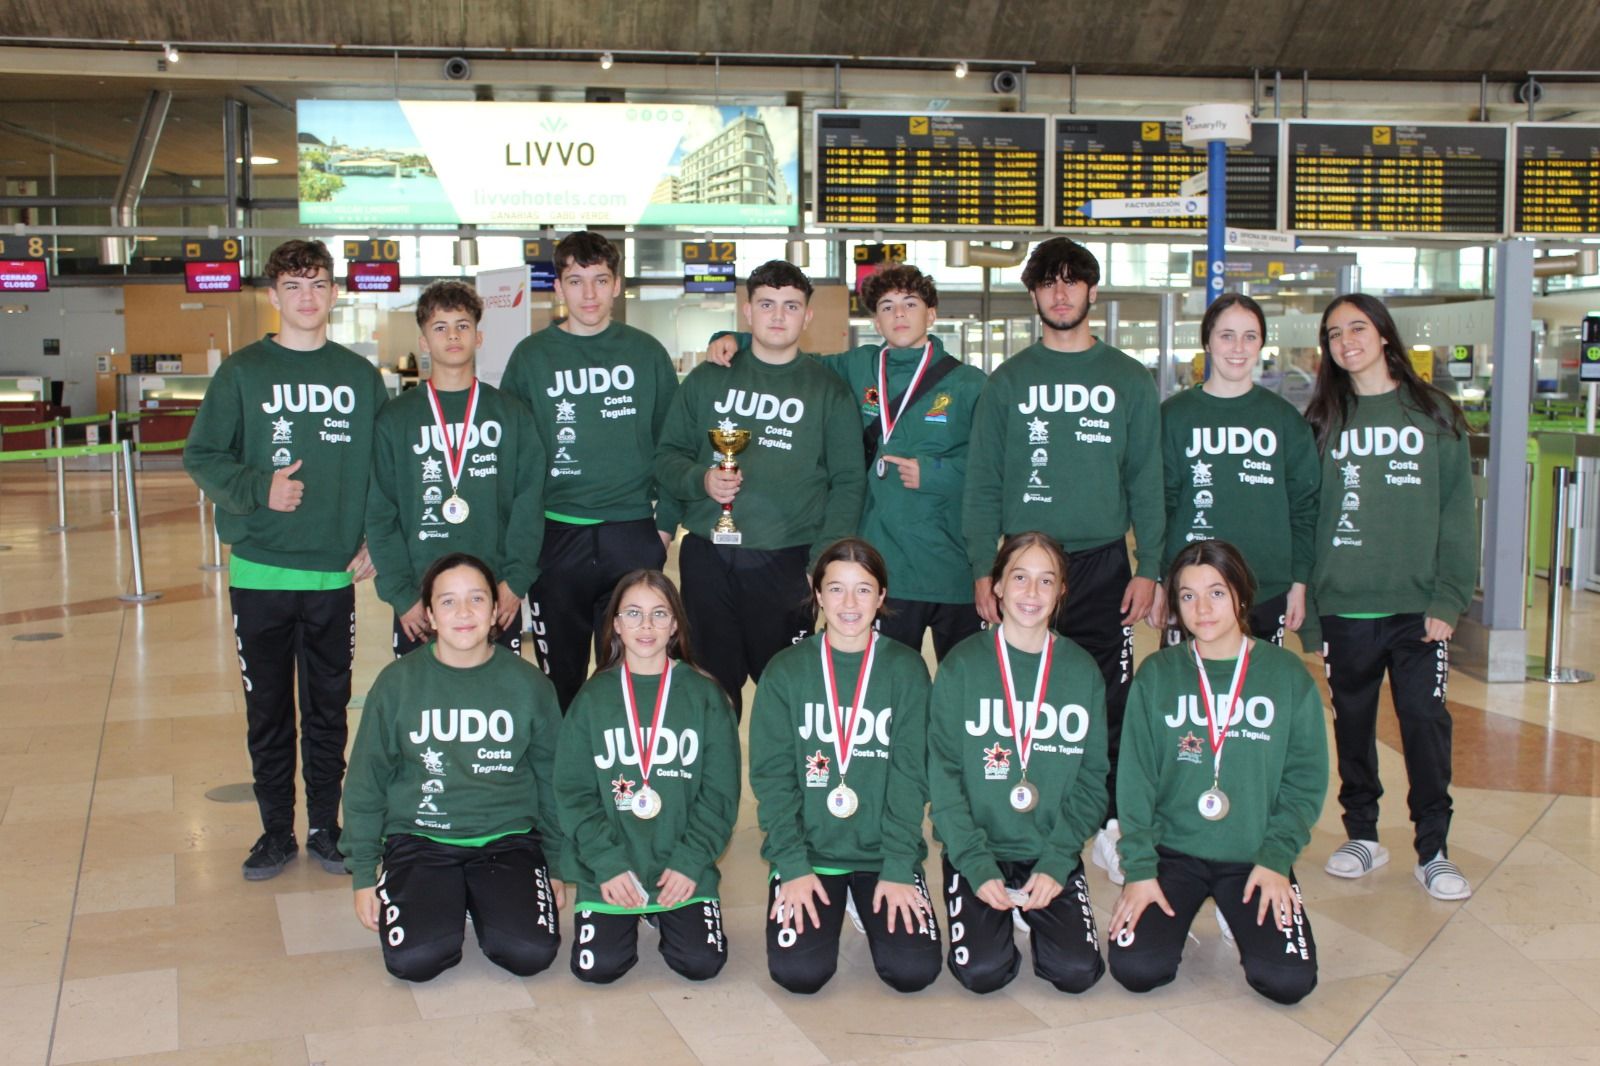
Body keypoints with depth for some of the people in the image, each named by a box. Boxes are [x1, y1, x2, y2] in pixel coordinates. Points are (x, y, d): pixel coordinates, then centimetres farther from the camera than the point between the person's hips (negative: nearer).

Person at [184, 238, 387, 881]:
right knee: (267, 709, 8)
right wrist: (257, 489, -17)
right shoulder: (241, 372, 1)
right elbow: (201, 456, 0)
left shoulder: (361, 376, 6)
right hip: (260, 572, -1)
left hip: (335, 573, 1)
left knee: (329, 708, 9)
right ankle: (276, 830, 21)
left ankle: (326, 826, 22)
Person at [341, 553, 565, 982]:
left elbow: (552, 780, 10)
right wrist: (363, 875, 3)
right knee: (414, 959, -24)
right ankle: (447, 905, 10)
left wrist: (557, 865, 11)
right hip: (419, 838, -1)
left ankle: (484, 903, 11)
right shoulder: (398, 682, -3)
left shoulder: (528, 684, 1)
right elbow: (366, 784, 4)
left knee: (531, 953, -22)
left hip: (508, 839, 1)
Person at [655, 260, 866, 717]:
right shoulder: (707, 380, 12)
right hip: (707, 560, 2)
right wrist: (700, 480, -11)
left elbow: (848, 482, 2)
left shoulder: (828, 391, 7)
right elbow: (667, 456, 11)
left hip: (786, 565, -2)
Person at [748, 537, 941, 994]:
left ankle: (868, 904, 16)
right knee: (799, 971, -18)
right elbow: (772, 775, -3)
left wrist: (899, 868, -13)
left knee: (913, 970, -15)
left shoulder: (907, 669, -1)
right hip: (808, 852, 0)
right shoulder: (785, 671, -1)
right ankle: (831, 906, 15)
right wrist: (793, 866, -13)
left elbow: (910, 776, -5)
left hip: (884, 853, 0)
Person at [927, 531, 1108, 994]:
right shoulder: (963, 664, -5)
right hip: (977, 852, -2)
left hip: (1053, 856, 2)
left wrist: (1056, 863, -10)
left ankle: (1034, 914, 17)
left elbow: (1091, 779, 2)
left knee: (1077, 971, -15)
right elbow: (944, 774, -7)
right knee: (983, 972, -20)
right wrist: (977, 865, -16)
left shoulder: (1082, 670, 3)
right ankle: (993, 918, 15)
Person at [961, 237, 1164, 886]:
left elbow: (1146, 481, 6)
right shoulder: (1008, 381, 5)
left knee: (1107, 703, 3)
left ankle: (1109, 824, 18)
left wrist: (1148, 567, -1)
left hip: (1103, 565, 0)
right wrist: (982, 569, -5)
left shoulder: (1129, 380, 7)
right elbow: (982, 483, 3)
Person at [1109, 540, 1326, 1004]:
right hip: (1172, 850, 0)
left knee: (1288, 981, -18)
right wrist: (1139, 867, -10)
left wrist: (1276, 857, -10)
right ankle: (1172, 915, 14)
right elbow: (1135, 781, -1)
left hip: (1256, 857, 0)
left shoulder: (1288, 675, -1)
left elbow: (1306, 780, 1)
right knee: (1135, 969, -19)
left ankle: (1238, 916, 14)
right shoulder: (1156, 675, -1)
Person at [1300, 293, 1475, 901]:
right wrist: (1307, 607, 0)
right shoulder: (1323, 421, 6)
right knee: (1353, 722, 9)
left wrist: (1448, 599, -8)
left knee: (1425, 721, -2)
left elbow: (1457, 514, 0)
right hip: (1343, 606, 2)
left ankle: (1433, 851, 10)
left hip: (1416, 606, -1)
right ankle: (1362, 836, 23)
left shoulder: (1434, 415, 3)